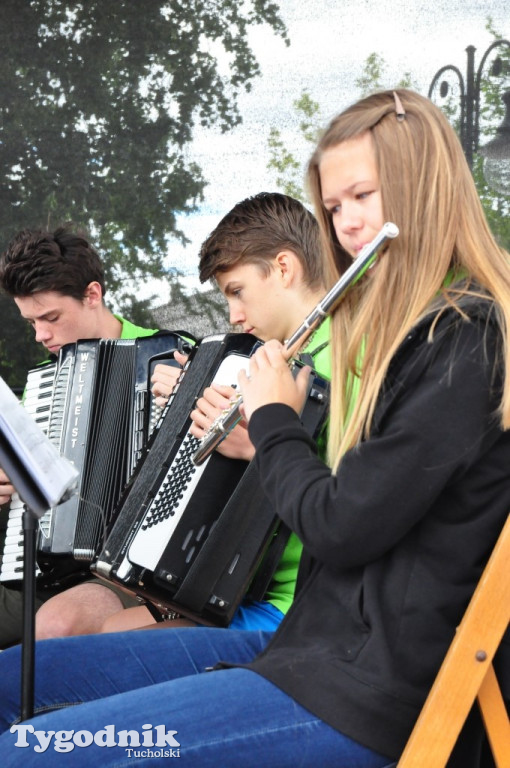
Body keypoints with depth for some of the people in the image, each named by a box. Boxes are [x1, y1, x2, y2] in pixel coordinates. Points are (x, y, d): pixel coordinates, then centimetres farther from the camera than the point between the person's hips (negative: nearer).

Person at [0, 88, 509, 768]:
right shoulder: (411, 326, 15)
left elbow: (341, 527, -18)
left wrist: (274, 421, -1)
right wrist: (258, 443, 9)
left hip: (369, 693, -10)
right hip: (314, 636, 10)